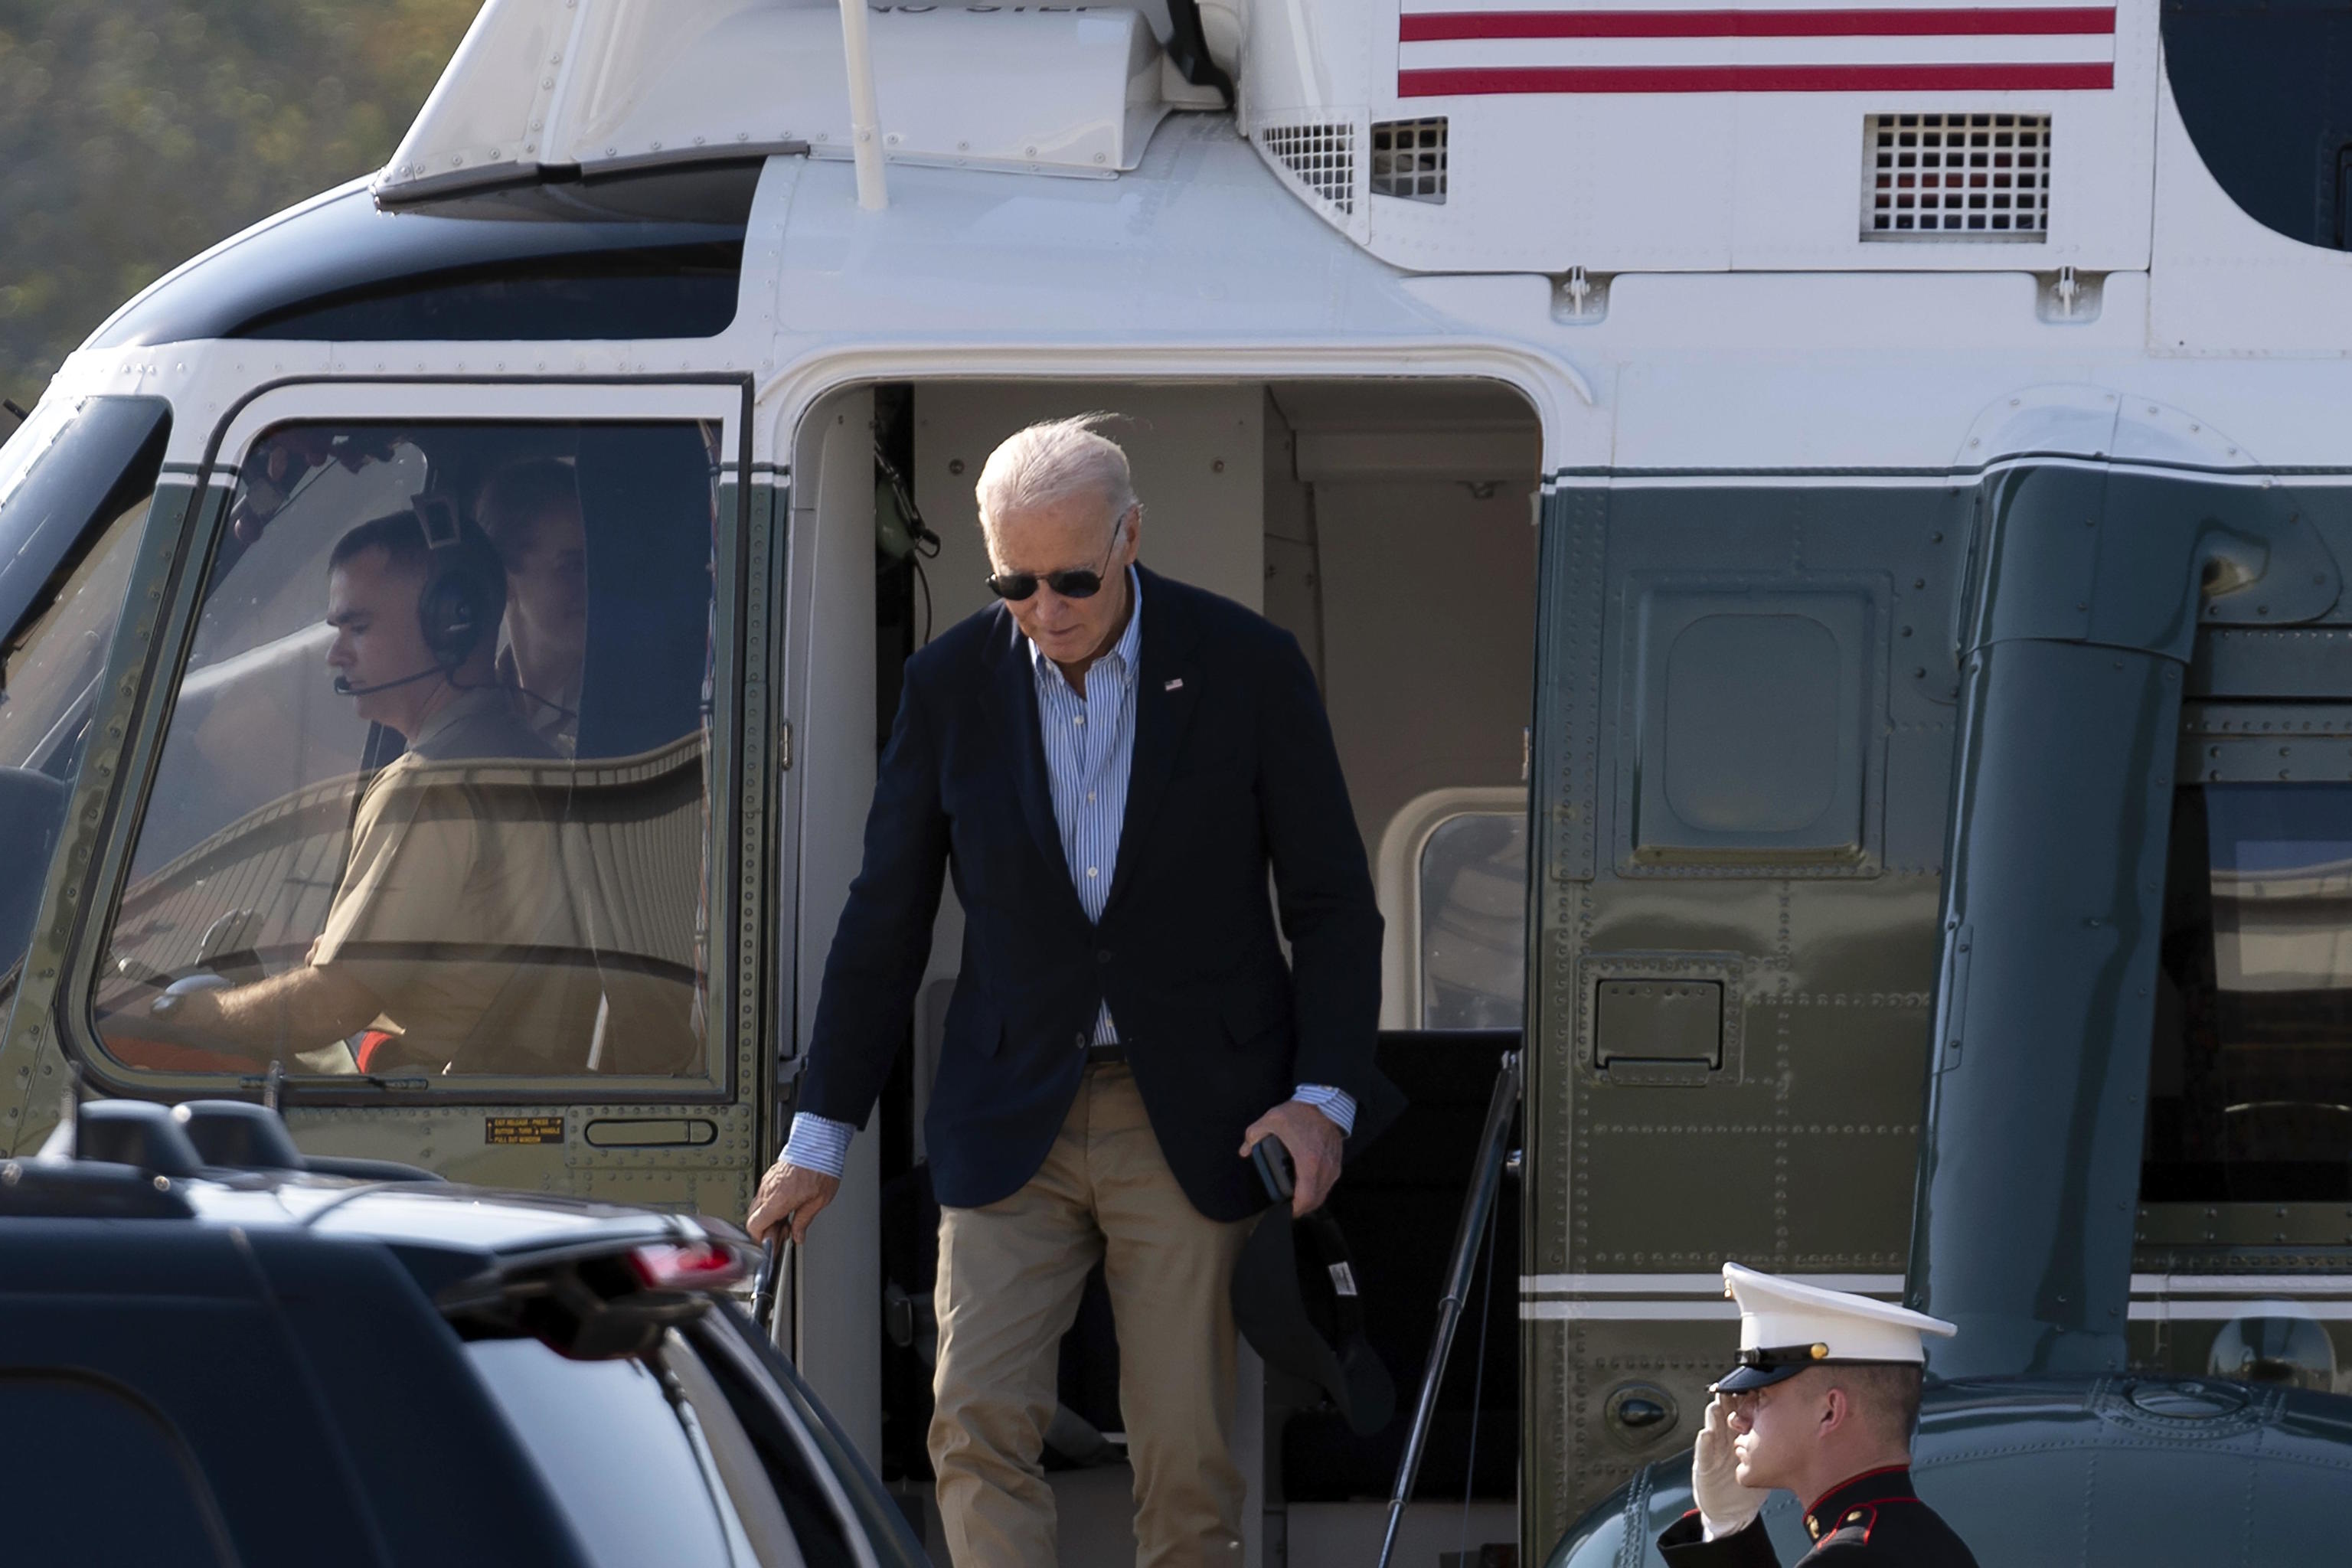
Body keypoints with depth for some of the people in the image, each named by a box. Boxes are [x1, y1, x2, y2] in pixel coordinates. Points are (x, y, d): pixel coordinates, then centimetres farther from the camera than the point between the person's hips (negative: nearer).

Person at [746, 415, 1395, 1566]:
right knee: (979, 1425, -13)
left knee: (1186, 1454, -1)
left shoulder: (1247, 669, -4)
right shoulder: (952, 684, 1)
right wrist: (820, 1135, 9)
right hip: (1012, 1124, 2)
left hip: (1194, 1120, -2)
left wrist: (1324, 1099, -12)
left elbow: (1333, 907, 1)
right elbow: (886, 920, 9)